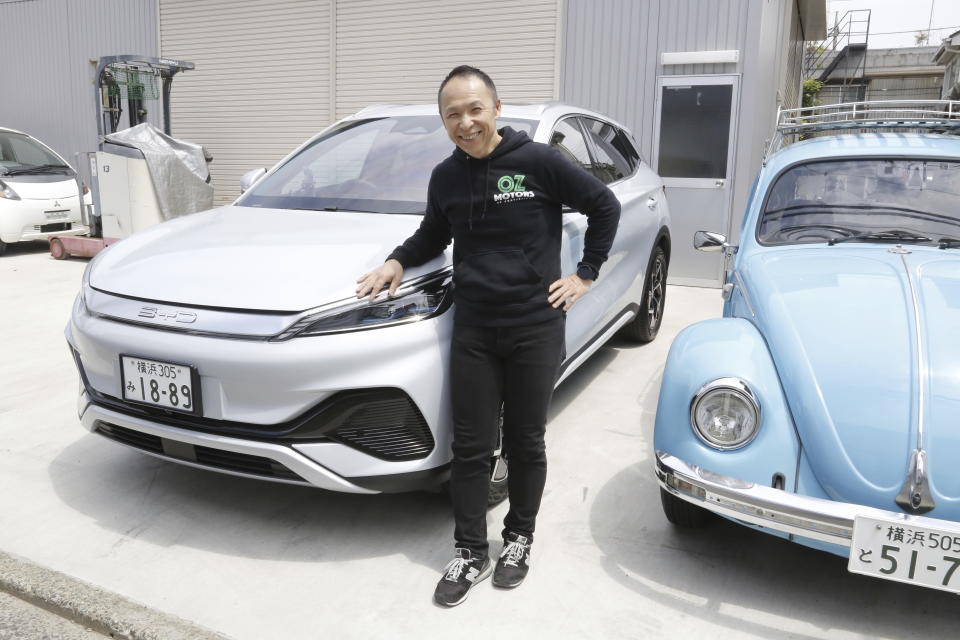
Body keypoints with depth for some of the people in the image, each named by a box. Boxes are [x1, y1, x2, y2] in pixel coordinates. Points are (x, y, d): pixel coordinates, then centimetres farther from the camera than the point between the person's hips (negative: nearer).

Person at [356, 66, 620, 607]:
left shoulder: (539, 162, -9)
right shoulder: (445, 177, 5)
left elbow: (605, 206, 1)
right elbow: (433, 237, 20)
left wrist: (587, 273, -1)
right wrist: (398, 262, 2)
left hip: (535, 329, -3)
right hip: (473, 332, 3)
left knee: (526, 443, 11)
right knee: (471, 448, 7)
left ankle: (520, 538, 33)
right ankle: (470, 554, 23)